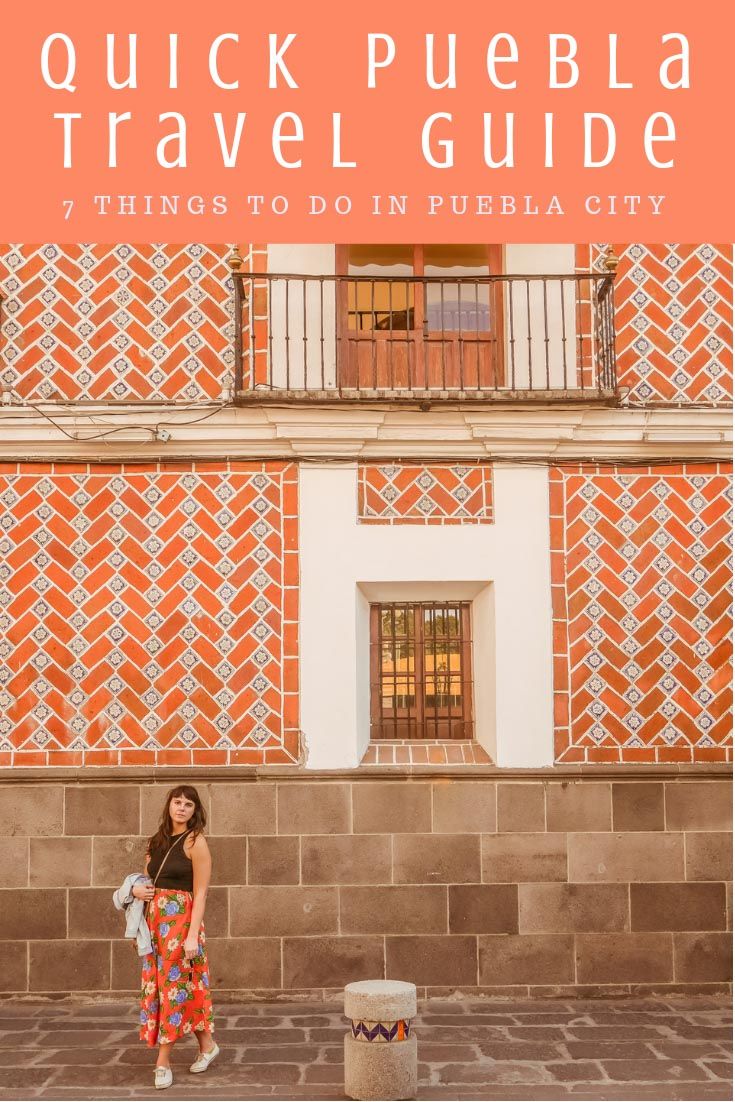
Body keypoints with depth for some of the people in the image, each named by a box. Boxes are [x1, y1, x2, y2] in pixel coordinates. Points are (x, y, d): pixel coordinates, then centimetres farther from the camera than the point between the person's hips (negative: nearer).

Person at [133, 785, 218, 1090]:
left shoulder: (195, 842, -8)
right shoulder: (158, 840, 12)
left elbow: (200, 894, -11)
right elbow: (148, 879, 22)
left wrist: (192, 935, -18)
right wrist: (136, 889, -1)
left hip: (180, 920, -7)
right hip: (154, 919, 7)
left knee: (173, 985, -2)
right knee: (157, 984, 10)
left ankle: (163, 1061, 8)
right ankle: (207, 1044, 23)